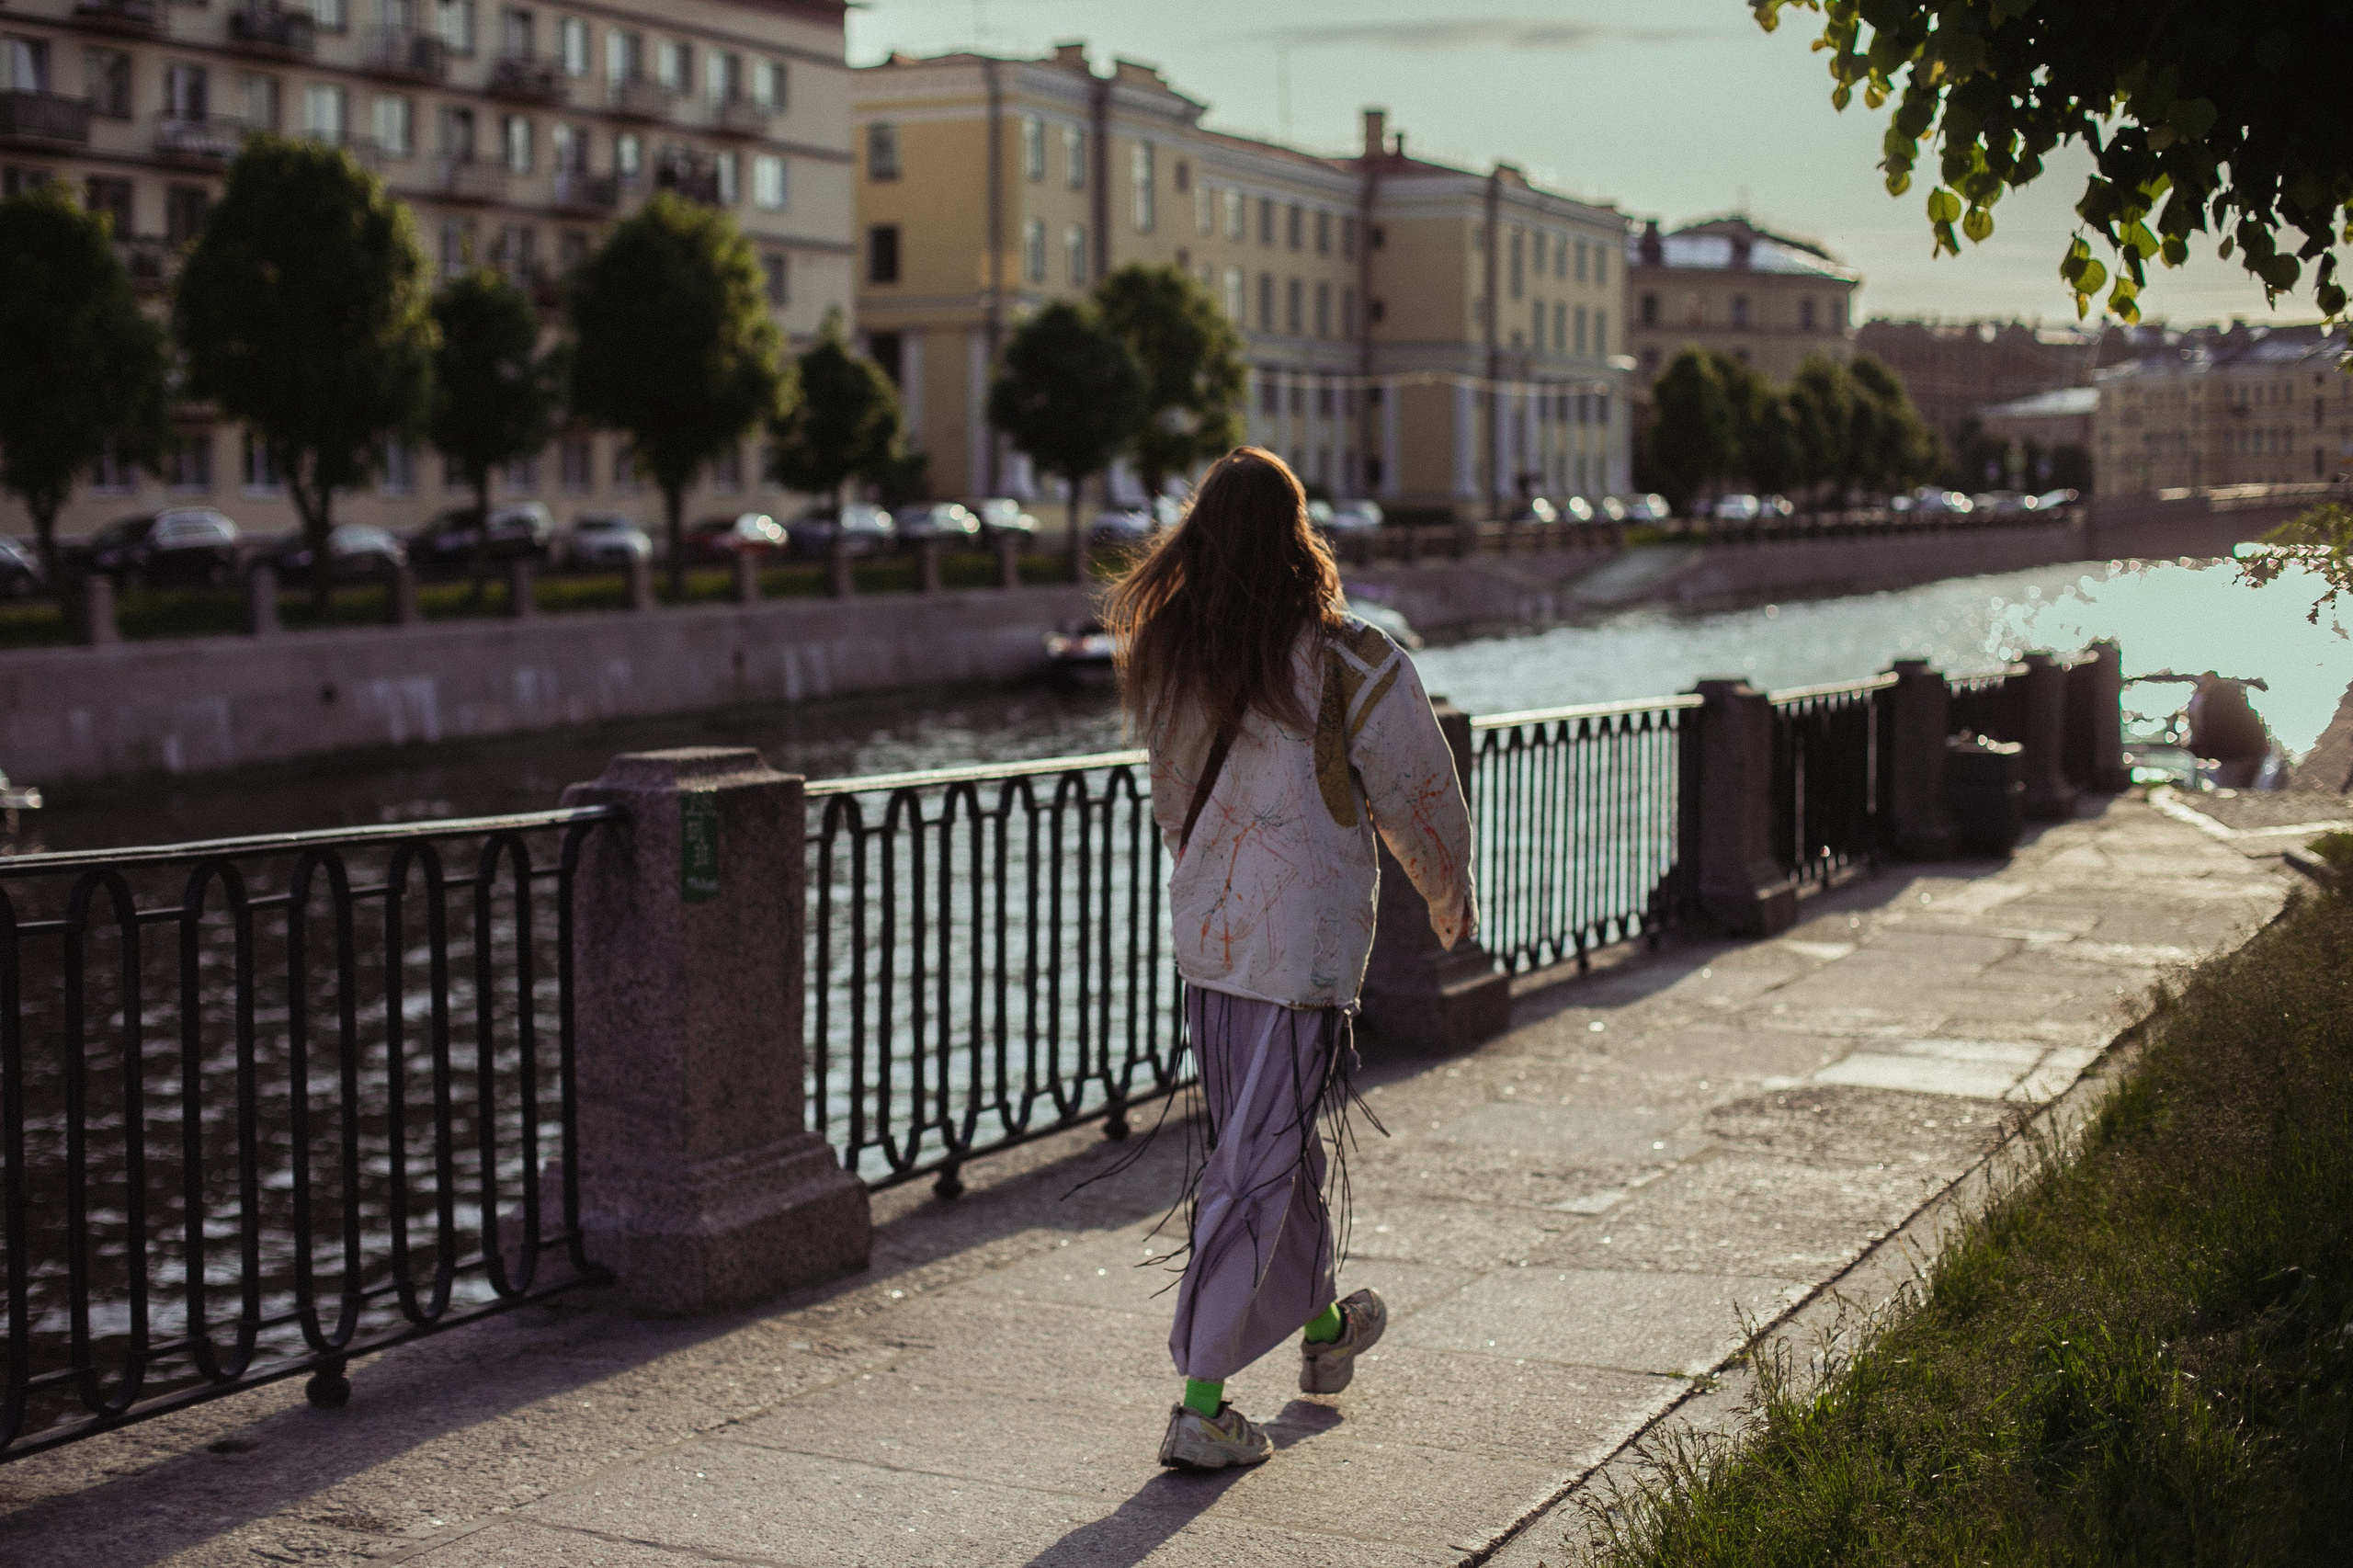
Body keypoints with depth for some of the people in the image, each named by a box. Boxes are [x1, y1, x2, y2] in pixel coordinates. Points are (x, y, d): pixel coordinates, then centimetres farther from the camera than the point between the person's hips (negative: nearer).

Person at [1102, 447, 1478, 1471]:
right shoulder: (1347, 662, -15)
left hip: (1203, 933, 6)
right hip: (1306, 942, -6)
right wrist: (1451, 897, 15)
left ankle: (1322, 1329, 42)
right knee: (1260, 1165, -1)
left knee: (1279, 1132, 22)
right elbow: (1419, 796, -3)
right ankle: (1200, 1407, -1)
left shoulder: (1162, 657, 0)